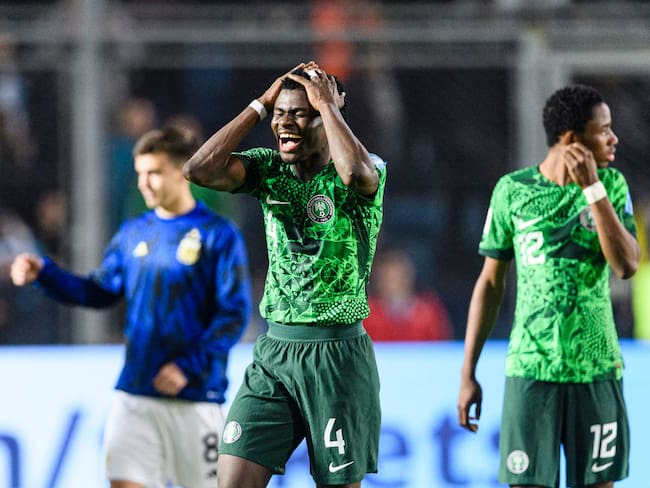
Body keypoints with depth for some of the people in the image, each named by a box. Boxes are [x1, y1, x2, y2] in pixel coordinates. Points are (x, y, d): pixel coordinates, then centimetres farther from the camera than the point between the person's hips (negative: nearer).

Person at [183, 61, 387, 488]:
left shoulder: (369, 169, -5)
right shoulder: (269, 168, 7)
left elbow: (356, 174, -31)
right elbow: (201, 171, -9)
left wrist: (327, 103, -17)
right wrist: (261, 106, -5)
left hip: (339, 355, -4)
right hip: (274, 352, 4)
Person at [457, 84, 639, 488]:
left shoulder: (611, 185, 1)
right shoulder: (513, 191, -1)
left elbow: (627, 266, -12)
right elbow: (491, 282, 6)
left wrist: (592, 187, -17)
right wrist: (468, 374, 5)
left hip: (597, 372, 1)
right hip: (531, 373, -1)